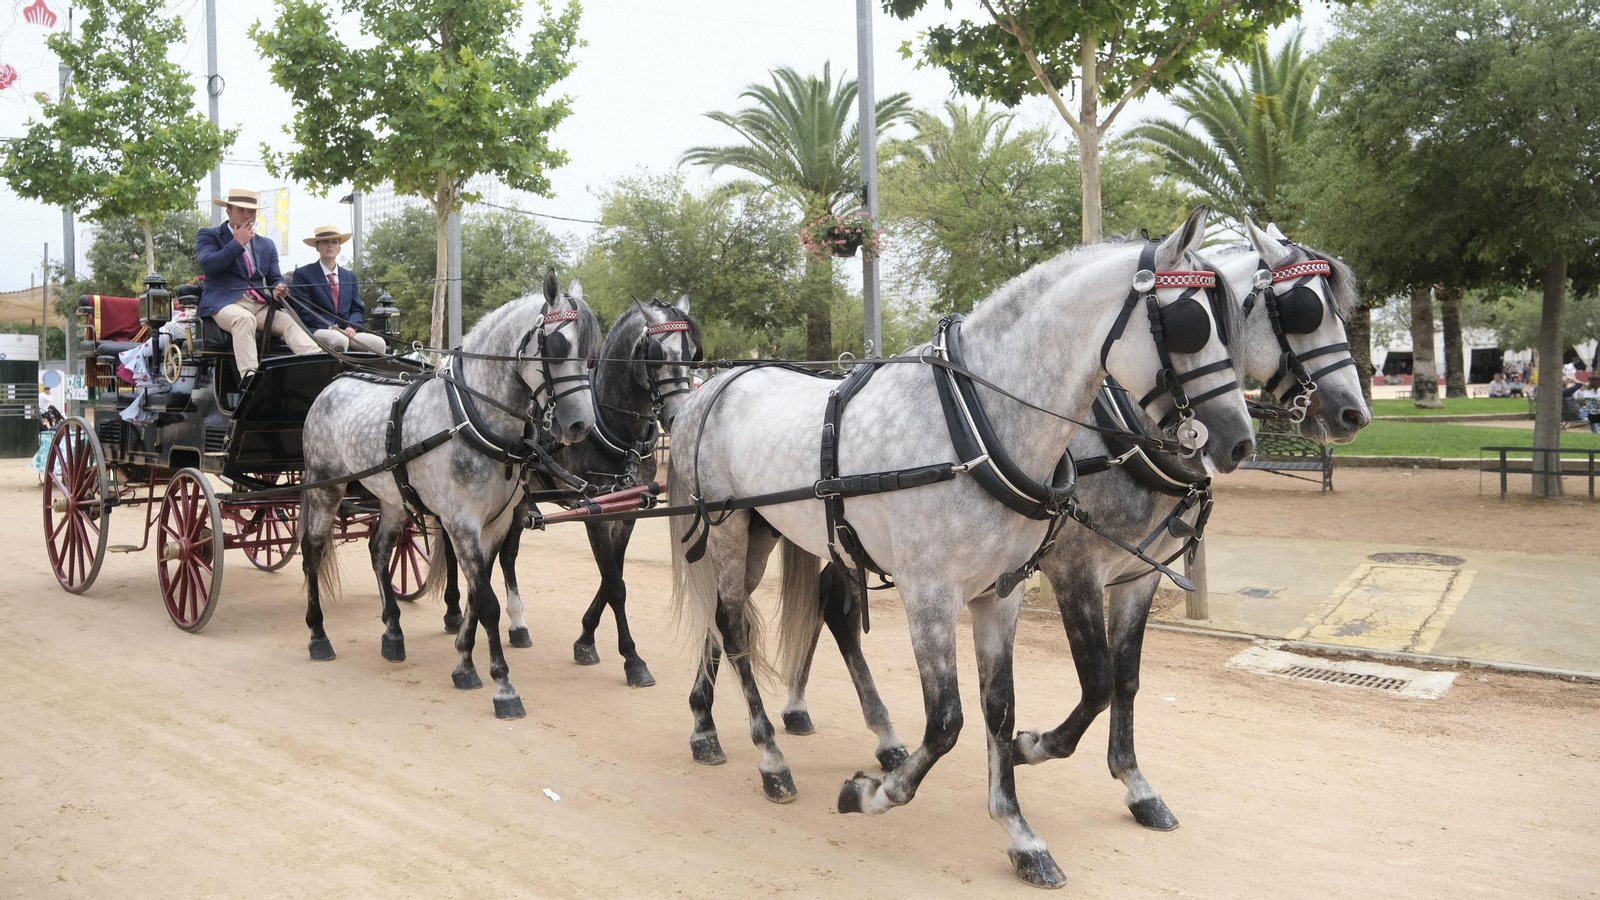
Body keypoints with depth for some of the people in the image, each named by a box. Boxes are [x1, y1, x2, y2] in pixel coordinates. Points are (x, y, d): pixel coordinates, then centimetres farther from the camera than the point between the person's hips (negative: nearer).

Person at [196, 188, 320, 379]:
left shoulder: (266, 245, 24)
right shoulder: (208, 235, 11)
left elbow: (275, 279, 19)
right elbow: (208, 264, -8)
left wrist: (279, 289, -6)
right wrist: (238, 243, -5)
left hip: (260, 306, 5)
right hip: (225, 303, -5)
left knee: (289, 323, -25)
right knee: (245, 319, -38)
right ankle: (249, 376, -55)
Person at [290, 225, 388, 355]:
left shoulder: (350, 277, 22)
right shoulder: (303, 274, 7)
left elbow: (357, 309, 17)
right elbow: (303, 310, -3)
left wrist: (352, 327, -7)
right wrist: (330, 328, -15)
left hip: (345, 331, 5)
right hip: (316, 331, -4)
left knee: (379, 343, -23)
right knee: (339, 339, -38)